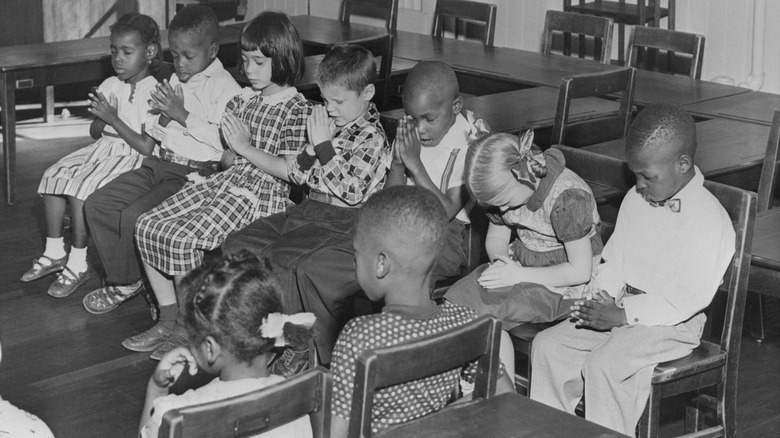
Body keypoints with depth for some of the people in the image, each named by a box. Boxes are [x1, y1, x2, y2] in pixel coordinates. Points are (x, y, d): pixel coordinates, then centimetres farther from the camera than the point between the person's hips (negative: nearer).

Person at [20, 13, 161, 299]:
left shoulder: (154, 94, -14)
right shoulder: (110, 86, 9)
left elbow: (146, 147, -18)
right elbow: (94, 131, 15)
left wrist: (114, 120, -18)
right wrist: (104, 120, -8)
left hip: (132, 157, -8)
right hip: (102, 149, 8)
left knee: (81, 188, -26)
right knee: (54, 176, -7)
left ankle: (78, 265, -14)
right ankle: (55, 252, 5)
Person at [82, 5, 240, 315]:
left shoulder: (224, 87, -9)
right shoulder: (176, 81, 15)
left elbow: (224, 140, -21)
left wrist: (182, 115, -18)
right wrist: (164, 117, -4)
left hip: (195, 172, -9)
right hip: (160, 163, 9)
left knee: (134, 216, -24)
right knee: (97, 204, -2)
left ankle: (125, 282, -1)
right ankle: (122, 277, 6)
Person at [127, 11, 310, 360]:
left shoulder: (297, 108, -9)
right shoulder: (243, 99, 14)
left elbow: (290, 171, -15)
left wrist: (245, 147, -16)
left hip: (262, 192, -8)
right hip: (227, 179, 8)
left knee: (181, 239, -25)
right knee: (148, 226, -6)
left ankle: (188, 330, -9)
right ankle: (168, 319, 3)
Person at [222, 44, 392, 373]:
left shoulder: (371, 139, -10)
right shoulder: (328, 125, 13)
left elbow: (352, 192, -21)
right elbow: (296, 175, 17)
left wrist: (324, 146, -18)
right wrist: (310, 150, -5)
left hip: (343, 220, -9)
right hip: (308, 209, 9)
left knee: (280, 258, -26)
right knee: (239, 244, -3)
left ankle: (298, 347, -15)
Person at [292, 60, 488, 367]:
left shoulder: (471, 141, -7)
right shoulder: (410, 135, 10)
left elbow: (446, 210, -15)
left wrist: (415, 164, -16)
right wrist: (397, 161, -7)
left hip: (447, 237, -7)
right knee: (312, 272, -6)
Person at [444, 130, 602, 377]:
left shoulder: (568, 198, -26)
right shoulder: (503, 190, -4)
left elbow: (581, 271, -22)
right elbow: (496, 237, 14)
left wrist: (520, 275, -23)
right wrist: (500, 260, -10)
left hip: (563, 284, -8)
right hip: (520, 265, 8)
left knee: (484, 317, -24)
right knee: (454, 303, -13)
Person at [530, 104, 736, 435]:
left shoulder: (710, 220, -17)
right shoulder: (635, 200, 6)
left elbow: (689, 297, -21)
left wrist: (621, 315, -22)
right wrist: (602, 298, -6)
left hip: (671, 323, -8)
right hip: (621, 308, 8)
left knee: (604, 363, -30)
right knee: (547, 344, -6)